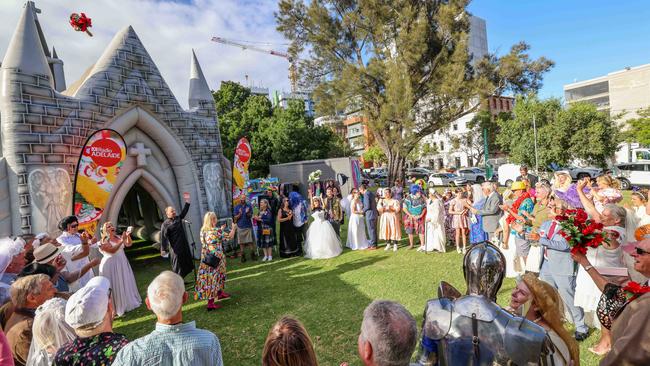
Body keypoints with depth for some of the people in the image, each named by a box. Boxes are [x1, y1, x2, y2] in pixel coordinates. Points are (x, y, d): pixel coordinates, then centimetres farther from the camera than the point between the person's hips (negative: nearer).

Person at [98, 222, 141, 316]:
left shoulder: (118, 237, 4)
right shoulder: (104, 241, -13)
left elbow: (128, 244, -4)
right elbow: (112, 250, -26)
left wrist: (128, 236, -21)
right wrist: (122, 240, -34)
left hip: (122, 263, 6)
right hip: (111, 265, -6)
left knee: (126, 283, 15)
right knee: (115, 286, 1)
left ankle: (128, 302, 32)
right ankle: (116, 308, 11)